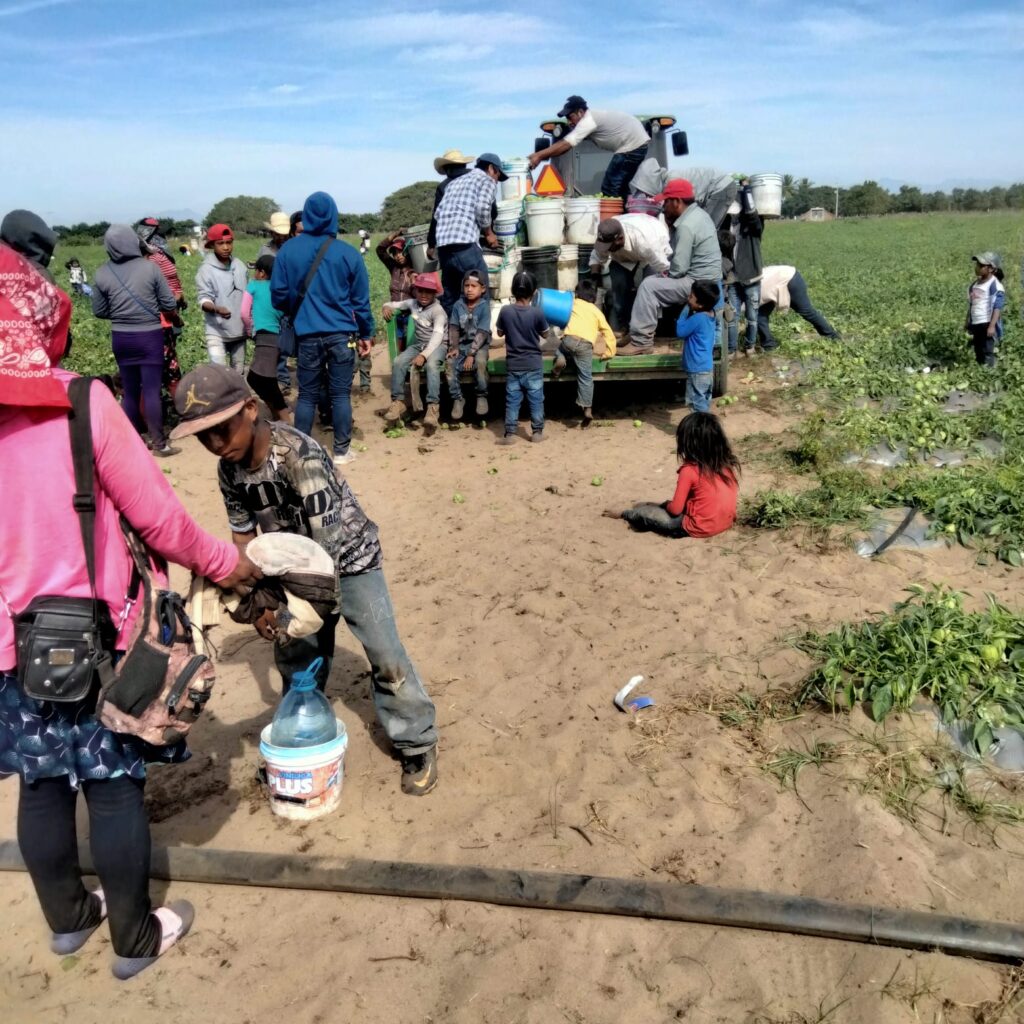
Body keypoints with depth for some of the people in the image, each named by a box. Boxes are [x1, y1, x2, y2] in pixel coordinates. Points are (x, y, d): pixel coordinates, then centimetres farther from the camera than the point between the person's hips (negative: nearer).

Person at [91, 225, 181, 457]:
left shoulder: (102, 274, -2)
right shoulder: (149, 267, -9)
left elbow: (99, 312, 4)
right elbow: (168, 305, -6)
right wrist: (178, 322, 14)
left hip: (120, 337, 3)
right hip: (149, 335, -3)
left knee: (130, 392, 12)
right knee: (152, 391, -2)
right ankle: (159, 444, 0)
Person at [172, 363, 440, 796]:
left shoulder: (300, 454, -33)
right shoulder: (228, 470, -11)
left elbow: (326, 542, -32)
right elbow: (244, 532, 3)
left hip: (349, 558, -6)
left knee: (385, 655, -6)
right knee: (294, 658, 14)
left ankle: (417, 745, 11)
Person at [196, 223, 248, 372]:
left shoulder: (240, 266, 4)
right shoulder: (206, 269, -10)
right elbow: (204, 300, -15)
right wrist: (216, 309, -36)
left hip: (239, 330, 5)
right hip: (217, 332, -5)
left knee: (238, 373, 15)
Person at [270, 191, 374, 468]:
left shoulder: (288, 250, -1)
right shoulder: (348, 253, -3)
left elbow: (278, 295, 2)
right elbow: (361, 299, 1)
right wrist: (366, 333, 12)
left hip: (307, 335, 1)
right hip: (341, 334, -1)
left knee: (307, 395, 9)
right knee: (340, 394, 7)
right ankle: (341, 451, 12)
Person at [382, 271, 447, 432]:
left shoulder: (438, 310, -14)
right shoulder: (412, 303, 5)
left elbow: (438, 335, -26)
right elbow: (394, 304, 14)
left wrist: (424, 355, -38)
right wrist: (387, 307, -14)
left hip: (436, 345, -5)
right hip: (417, 344, 5)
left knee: (431, 364, -38)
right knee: (398, 362, -22)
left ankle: (433, 406, -44)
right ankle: (398, 401, -16)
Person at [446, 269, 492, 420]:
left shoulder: (484, 306, -10)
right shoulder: (458, 305, 2)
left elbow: (482, 333, -16)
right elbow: (453, 328, 2)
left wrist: (471, 354, -23)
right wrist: (454, 347, -14)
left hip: (479, 345, -3)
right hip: (462, 344, 3)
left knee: (480, 362, -34)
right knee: (451, 364, -23)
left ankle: (481, 396, -13)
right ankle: (457, 399, -8)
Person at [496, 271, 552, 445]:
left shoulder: (505, 311, -7)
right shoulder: (537, 313, -11)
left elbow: (499, 333, 7)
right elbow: (546, 334, 3)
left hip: (513, 364, 1)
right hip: (533, 364, -1)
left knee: (512, 400, 6)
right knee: (536, 400, 9)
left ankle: (510, 434, 6)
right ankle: (537, 432, 14)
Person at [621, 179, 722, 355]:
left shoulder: (686, 226, -22)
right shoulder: (697, 213, 10)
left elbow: (679, 268, -22)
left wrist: (667, 274, -2)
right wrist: (671, 224, 4)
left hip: (697, 283, -11)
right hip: (703, 278, 11)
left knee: (648, 286, -15)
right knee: (653, 281, 16)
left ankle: (641, 342, -13)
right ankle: (646, 332, 16)